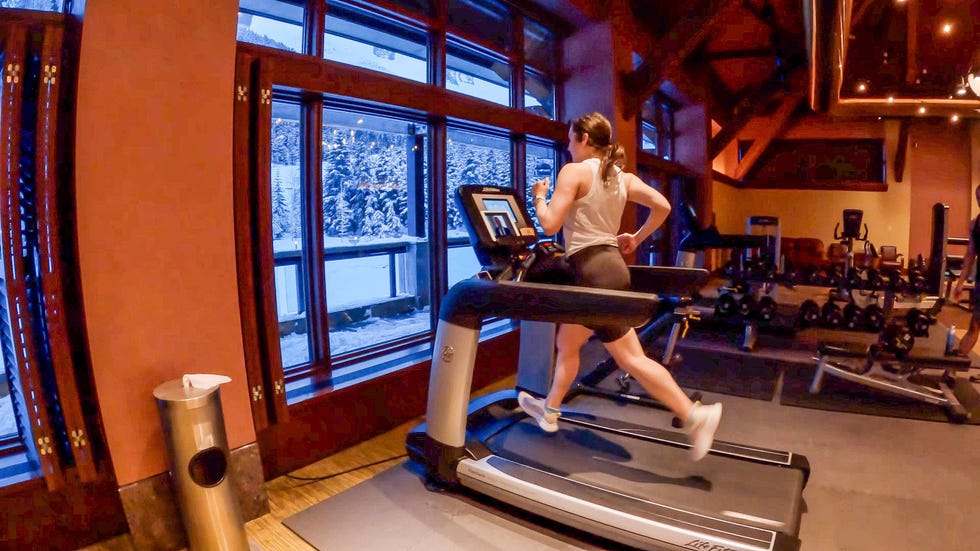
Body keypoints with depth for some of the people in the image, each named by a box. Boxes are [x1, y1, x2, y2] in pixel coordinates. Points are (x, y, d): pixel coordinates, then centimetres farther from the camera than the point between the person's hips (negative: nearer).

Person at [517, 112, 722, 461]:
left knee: (630, 358, 3)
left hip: (595, 272, -9)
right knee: (566, 343, 13)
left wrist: (539, 196, 4)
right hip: (609, 265, 9)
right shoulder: (622, 176, 13)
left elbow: (550, 225, -15)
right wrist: (636, 239, 18)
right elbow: (662, 206, 7)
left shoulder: (573, 171, -9)